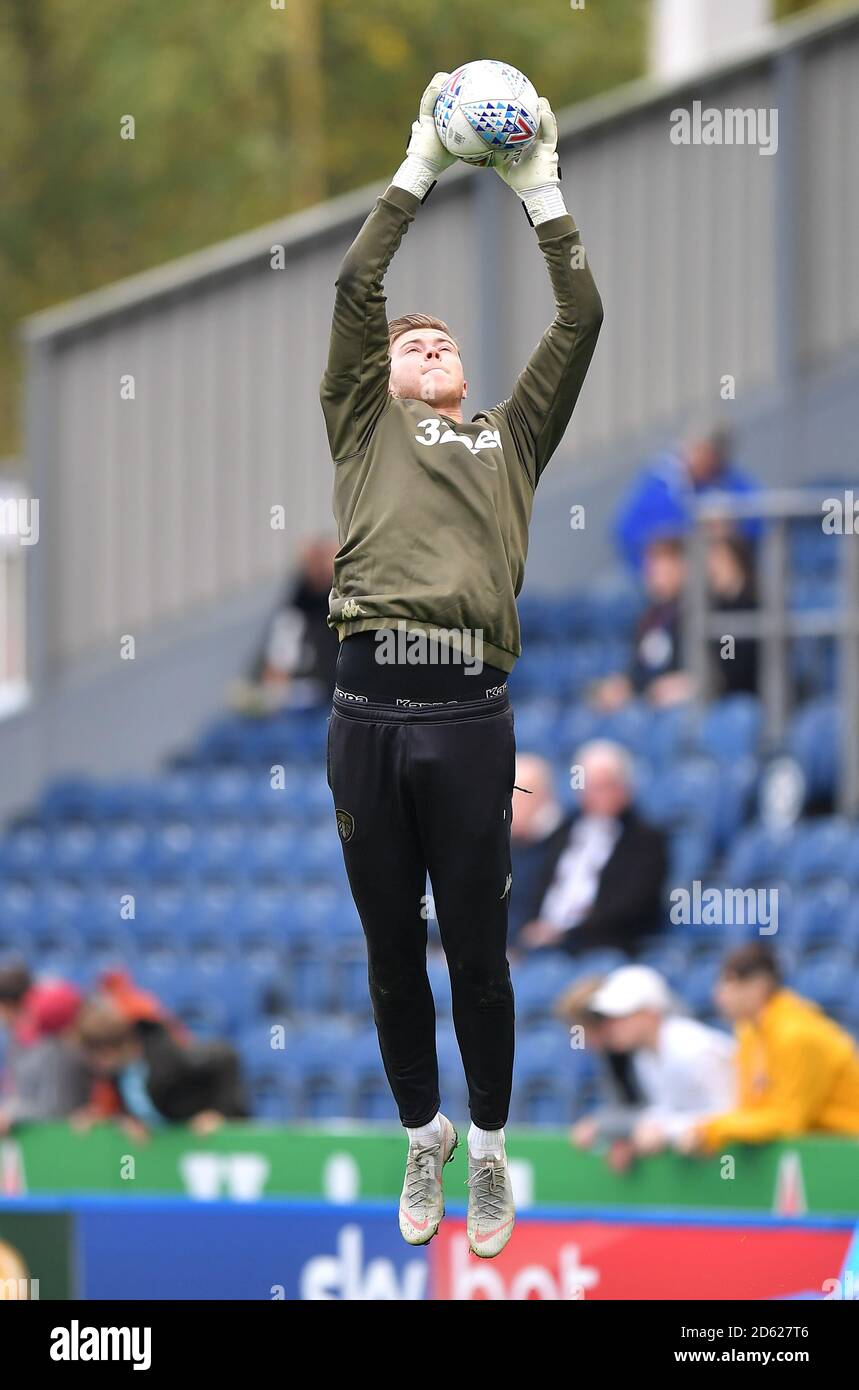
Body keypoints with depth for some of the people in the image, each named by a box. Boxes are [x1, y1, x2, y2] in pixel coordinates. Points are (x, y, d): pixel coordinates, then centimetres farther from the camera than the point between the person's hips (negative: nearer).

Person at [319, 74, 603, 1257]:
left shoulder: (510, 439, 21)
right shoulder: (366, 429, 18)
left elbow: (582, 320, 15)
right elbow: (354, 289, 7)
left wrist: (542, 193, 13)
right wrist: (420, 168, 7)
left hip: (470, 716, 0)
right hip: (369, 713, 0)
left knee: (477, 954, 3)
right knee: (393, 952, 8)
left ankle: (489, 1149, 17)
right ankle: (424, 1137, 24)